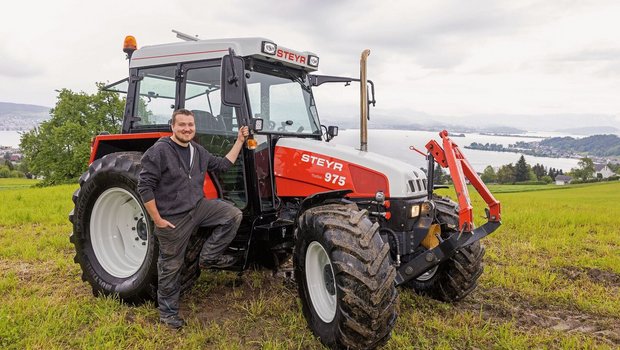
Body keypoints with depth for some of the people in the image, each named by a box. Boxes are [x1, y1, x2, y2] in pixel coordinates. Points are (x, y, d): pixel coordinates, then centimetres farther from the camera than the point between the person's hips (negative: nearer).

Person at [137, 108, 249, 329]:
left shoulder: (198, 152, 7)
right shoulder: (159, 151, -16)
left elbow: (223, 165, 16)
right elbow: (144, 187, -17)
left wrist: (239, 141, 9)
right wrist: (157, 219, -17)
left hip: (198, 207, 6)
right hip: (173, 219, -6)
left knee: (233, 215, -10)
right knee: (171, 266, 6)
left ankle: (209, 257, 5)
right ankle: (168, 312, 27)